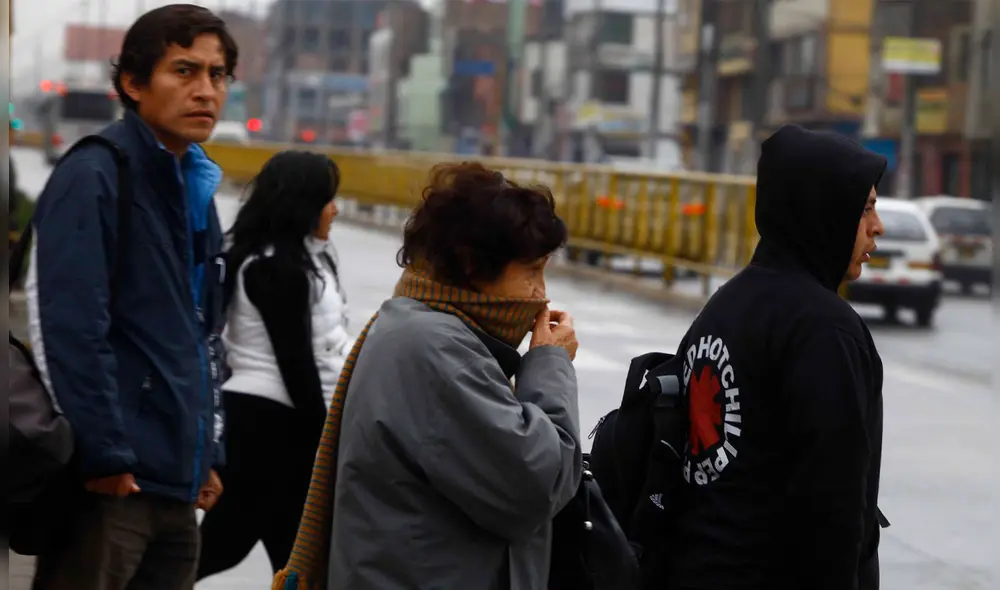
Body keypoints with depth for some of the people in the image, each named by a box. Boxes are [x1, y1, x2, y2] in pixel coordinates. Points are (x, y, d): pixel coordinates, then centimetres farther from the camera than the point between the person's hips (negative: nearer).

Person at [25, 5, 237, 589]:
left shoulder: (196, 187, 16)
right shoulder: (93, 175, -11)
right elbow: (73, 328, -19)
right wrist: (104, 455, -20)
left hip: (177, 482, 9)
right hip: (112, 482, -8)